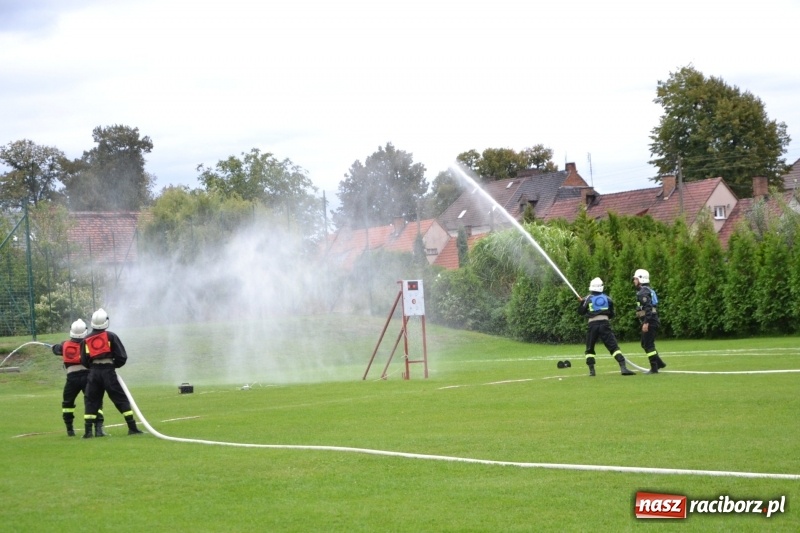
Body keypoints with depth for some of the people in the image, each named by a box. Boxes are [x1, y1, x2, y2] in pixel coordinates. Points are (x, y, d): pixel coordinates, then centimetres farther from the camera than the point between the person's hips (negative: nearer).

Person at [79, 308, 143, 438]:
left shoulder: (86, 340, 8)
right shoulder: (111, 336, 0)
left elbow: (84, 361, 8)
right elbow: (122, 356, -2)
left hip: (93, 372, 2)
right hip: (108, 371, -2)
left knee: (91, 401, 10)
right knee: (121, 399, 3)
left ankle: (88, 431, 3)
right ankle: (132, 428, -1)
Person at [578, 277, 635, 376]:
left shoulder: (588, 299, 2)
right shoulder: (607, 298, 8)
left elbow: (581, 312, 10)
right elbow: (611, 314, 14)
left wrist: (582, 302, 25)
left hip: (593, 324, -1)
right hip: (605, 323, 1)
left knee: (590, 349, 15)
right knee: (614, 346, -3)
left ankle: (591, 370, 6)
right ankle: (623, 367, -17)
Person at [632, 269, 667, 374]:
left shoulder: (643, 292, -15)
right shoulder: (648, 290, 17)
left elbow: (648, 308, -24)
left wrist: (646, 322, -25)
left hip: (649, 322, -10)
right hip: (653, 321, 10)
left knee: (648, 345, -5)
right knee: (645, 344, 17)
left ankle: (654, 368, -3)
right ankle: (659, 363, 20)